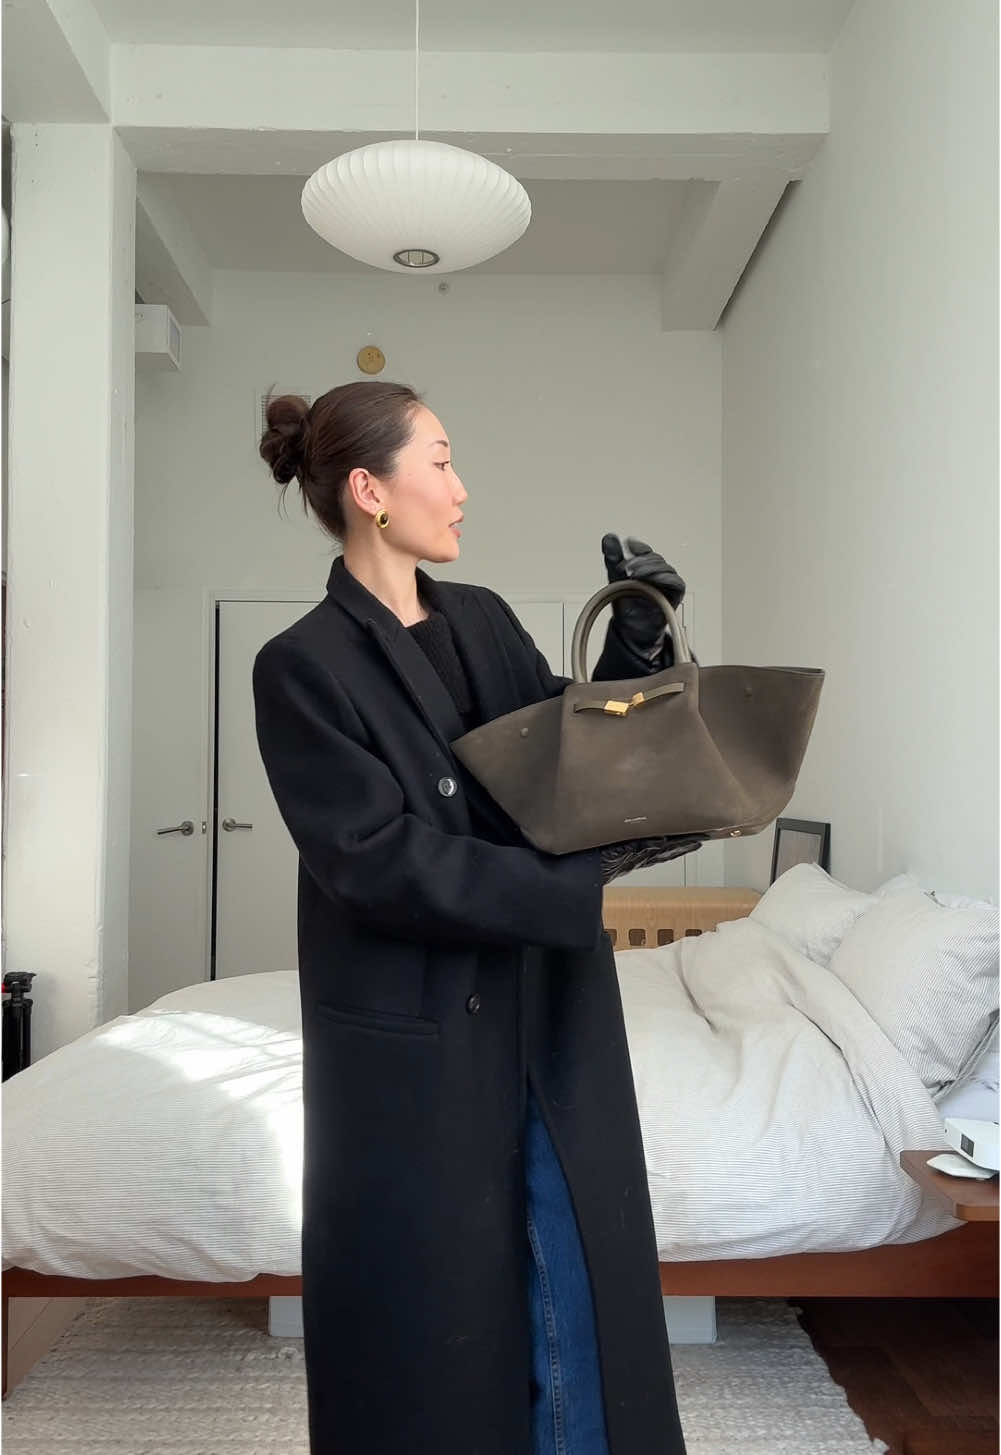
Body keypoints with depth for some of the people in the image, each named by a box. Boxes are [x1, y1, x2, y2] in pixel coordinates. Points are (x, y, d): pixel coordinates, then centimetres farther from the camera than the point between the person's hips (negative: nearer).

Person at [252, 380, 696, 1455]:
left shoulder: (483, 620, 8)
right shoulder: (302, 667, -11)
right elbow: (381, 861, -17)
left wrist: (634, 646, -4)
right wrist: (581, 884, -20)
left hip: (553, 1016, 6)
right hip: (415, 1040, -5)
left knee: (578, 1291, 15)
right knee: (426, 1320, 11)